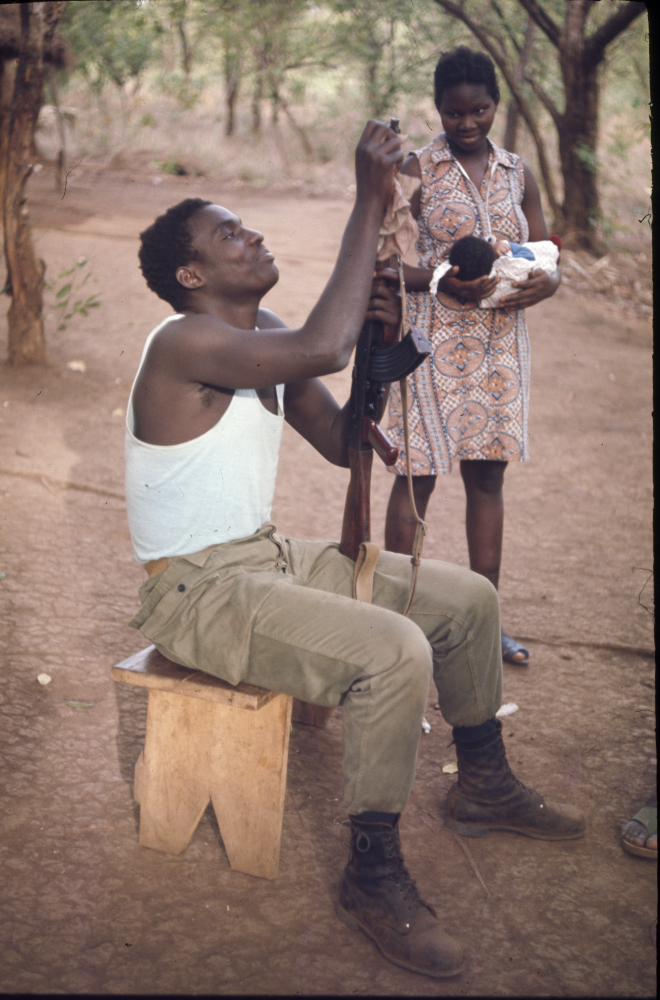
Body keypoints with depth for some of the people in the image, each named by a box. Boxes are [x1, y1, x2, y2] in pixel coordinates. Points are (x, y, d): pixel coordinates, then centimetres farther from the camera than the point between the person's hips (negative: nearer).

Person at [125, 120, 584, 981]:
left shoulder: (261, 335, 8)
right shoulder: (184, 343, -20)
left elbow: (342, 443, 10)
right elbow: (322, 349, -37)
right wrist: (371, 203, -29)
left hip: (268, 557, 10)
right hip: (198, 592, -9)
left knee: (468, 599, 9)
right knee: (393, 652, -30)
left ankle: (483, 785, 28)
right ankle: (373, 877, -13)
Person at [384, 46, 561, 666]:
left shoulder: (517, 175, 10)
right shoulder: (416, 171, -3)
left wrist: (546, 283, -11)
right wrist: (442, 281, -22)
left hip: (499, 340, 5)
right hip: (433, 338, -4)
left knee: (488, 475, 10)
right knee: (418, 473, -2)